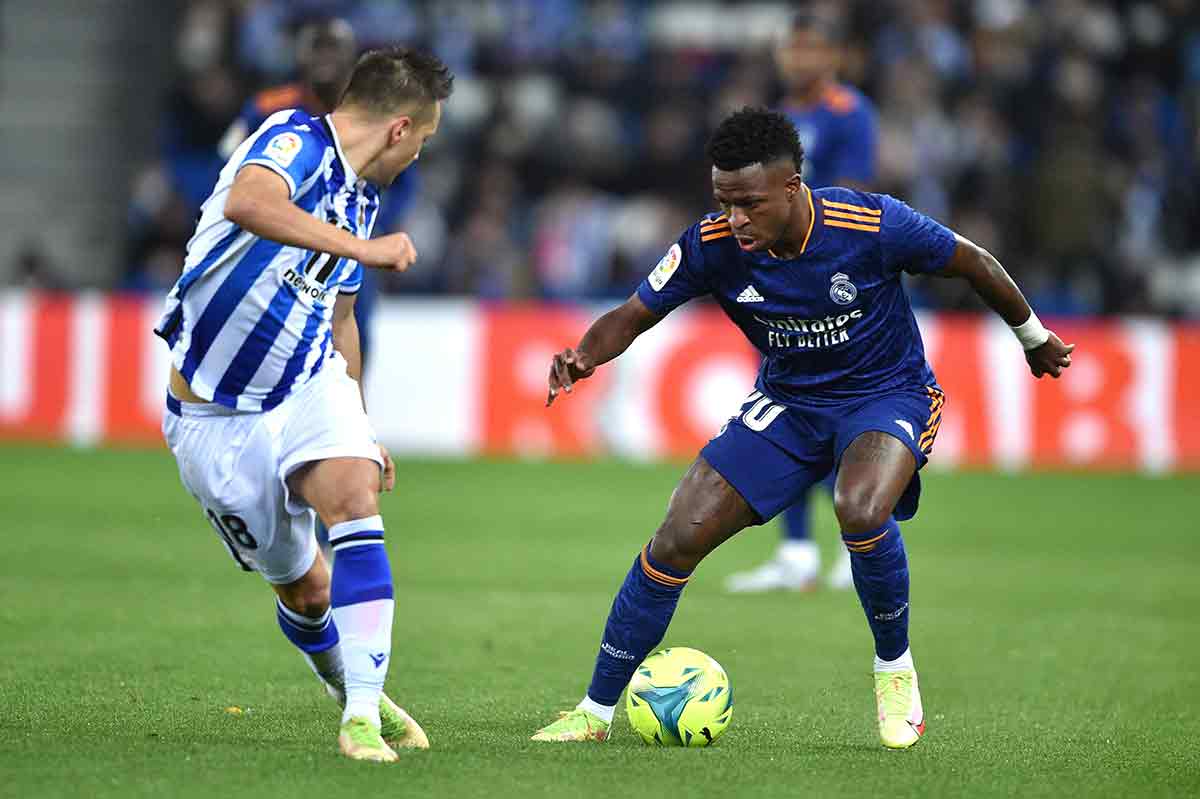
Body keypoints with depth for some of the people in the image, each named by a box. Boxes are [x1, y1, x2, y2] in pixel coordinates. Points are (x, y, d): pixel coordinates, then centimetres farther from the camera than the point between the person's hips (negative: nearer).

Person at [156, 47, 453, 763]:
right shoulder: (298, 140, -17)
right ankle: (353, 691, 32)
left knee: (355, 496, -24)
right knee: (304, 585, 2)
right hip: (218, 415, -5)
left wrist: (363, 428, 26)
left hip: (310, 385, 5)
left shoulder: (361, 198, 9)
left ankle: (364, 712, -27)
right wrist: (364, 249, -41)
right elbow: (248, 203, -42)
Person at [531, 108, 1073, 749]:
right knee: (678, 539, -9)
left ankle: (895, 671, -8)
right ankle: (594, 713, 5)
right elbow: (634, 315, -7)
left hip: (888, 393, -3)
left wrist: (1034, 339, 6)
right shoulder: (711, 245, -19)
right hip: (786, 401, 3)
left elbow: (973, 264, -9)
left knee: (860, 511, -35)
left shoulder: (873, 225, -26)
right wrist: (585, 356, -30)